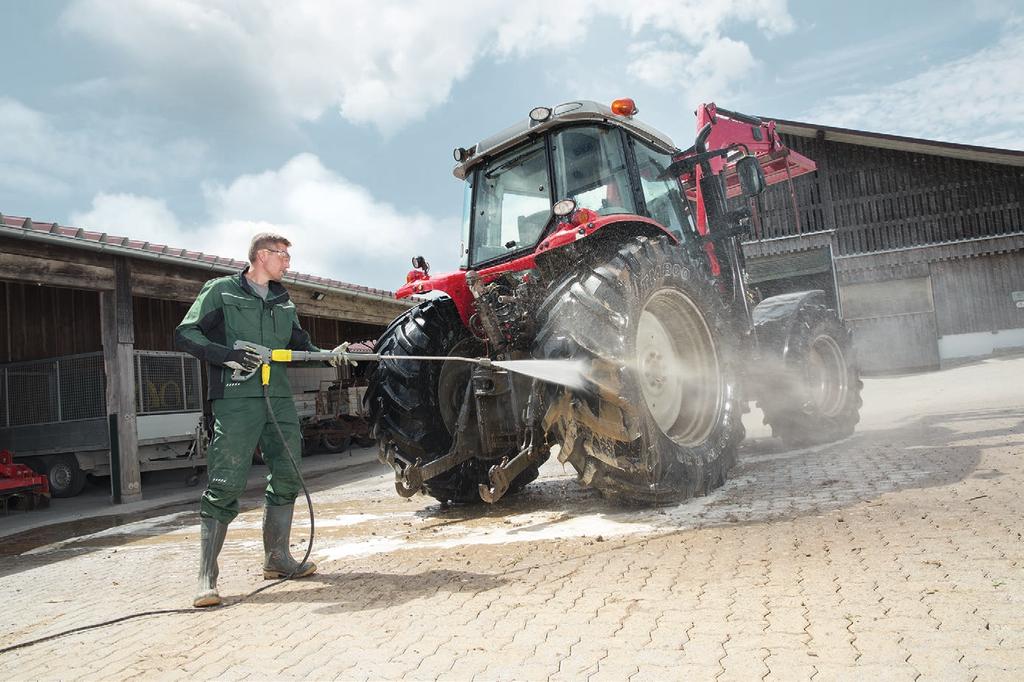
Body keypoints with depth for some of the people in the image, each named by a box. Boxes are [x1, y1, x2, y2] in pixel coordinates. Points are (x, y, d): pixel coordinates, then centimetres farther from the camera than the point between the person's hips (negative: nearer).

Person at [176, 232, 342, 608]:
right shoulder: (221, 290, 2)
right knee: (225, 484, -9)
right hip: (236, 400, -6)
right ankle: (206, 577, -1)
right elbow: (185, 334, -3)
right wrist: (227, 355, -18)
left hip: (279, 399, 7)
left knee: (287, 477, 8)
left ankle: (277, 558, 23)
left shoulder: (283, 301, 20)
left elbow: (301, 343, 24)